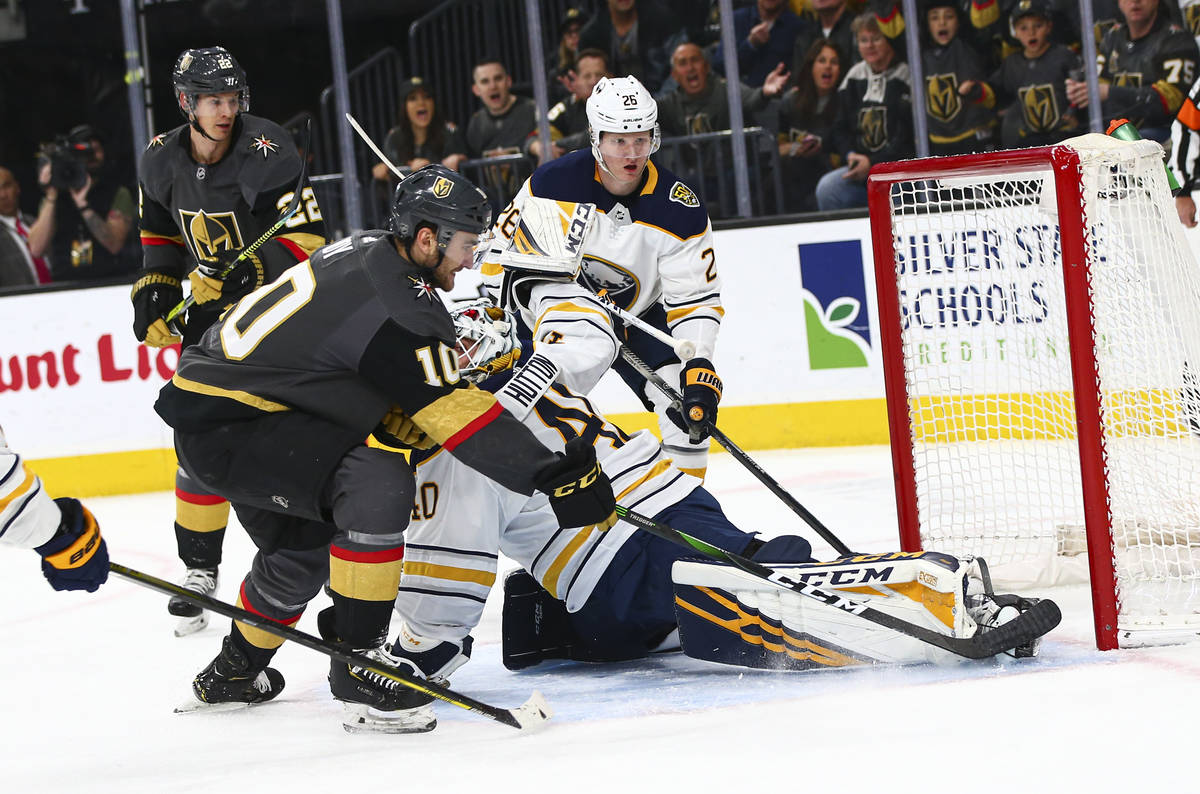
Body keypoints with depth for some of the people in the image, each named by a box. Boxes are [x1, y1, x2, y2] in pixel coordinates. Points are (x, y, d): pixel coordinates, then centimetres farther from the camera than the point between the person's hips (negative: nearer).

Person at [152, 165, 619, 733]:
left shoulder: (368, 254, 6)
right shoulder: (394, 303, -23)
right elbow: (453, 411, -25)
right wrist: (557, 475, -23)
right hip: (219, 430, -11)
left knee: (301, 546, 28)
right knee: (378, 485, -26)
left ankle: (233, 672, 50)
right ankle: (358, 668, -18)